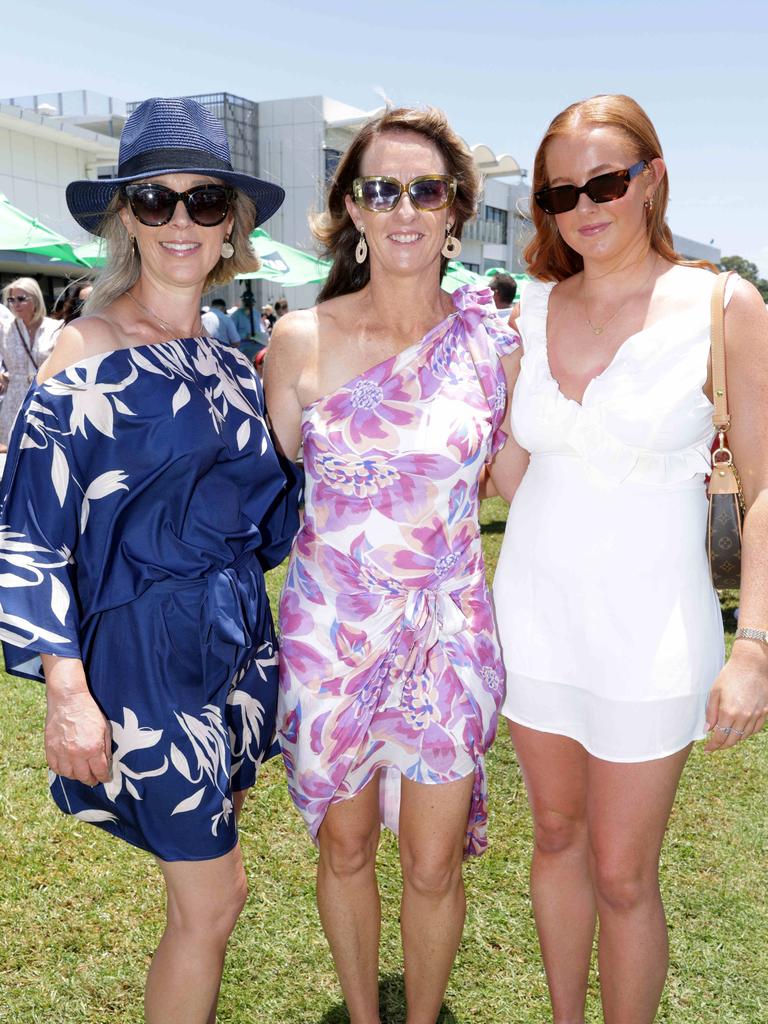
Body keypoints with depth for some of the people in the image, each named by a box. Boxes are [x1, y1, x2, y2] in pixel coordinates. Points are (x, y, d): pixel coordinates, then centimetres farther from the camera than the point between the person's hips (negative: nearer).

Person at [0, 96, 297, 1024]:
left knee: (204, 888, 18)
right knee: (213, 898, 2)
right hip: (145, 651, -6)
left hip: (235, 643, 6)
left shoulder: (230, 364, 8)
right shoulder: (86, 360, -12)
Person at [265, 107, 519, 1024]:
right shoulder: (301, 339, -6)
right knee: (345, 847, 18)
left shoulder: (490, 340, -5)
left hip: (448, 633, 0)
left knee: (434, 865, 11)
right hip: (328, 631, 1)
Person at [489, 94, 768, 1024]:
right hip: (535, 613, 4)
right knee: (556, 836, 19)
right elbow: (508, 473, 7)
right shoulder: (534, 311, 4)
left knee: (622, 877, 6)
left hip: (648, 631, -4)